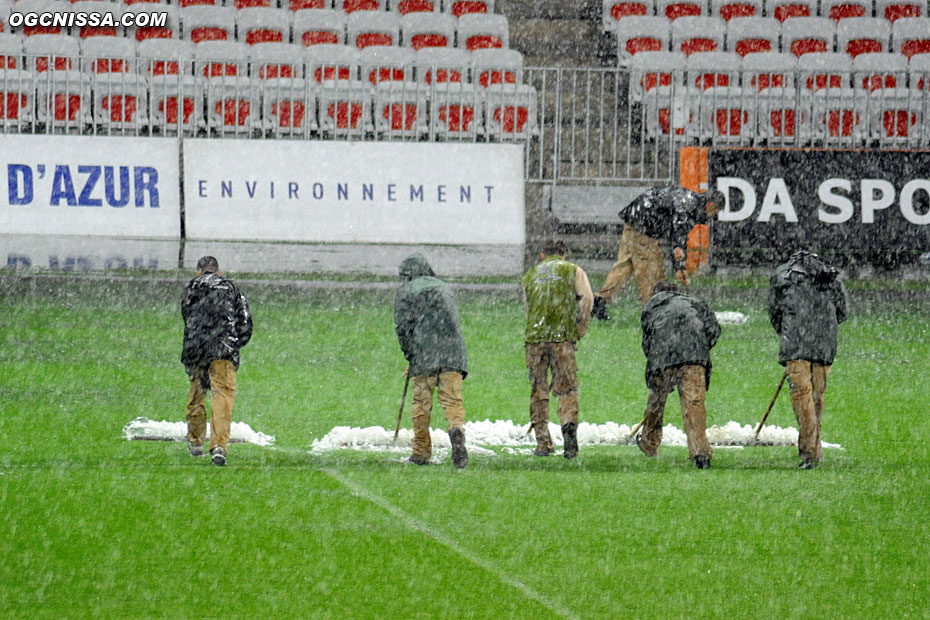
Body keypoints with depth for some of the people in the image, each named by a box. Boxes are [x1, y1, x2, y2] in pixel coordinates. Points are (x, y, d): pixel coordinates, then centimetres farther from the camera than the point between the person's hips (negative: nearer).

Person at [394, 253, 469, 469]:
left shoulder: (406, 291, 7)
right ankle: (456, 429, -32)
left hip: (424, 354, -3)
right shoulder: (444, 288, 22)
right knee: (453, 399, -3)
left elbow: (403, 327, -2)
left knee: (421, 403, 6)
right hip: (452, 353, 3)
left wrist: (410, 357, 9)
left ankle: (421, 452, 10)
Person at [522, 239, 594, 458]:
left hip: (534, 336, 2)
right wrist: (580, 330, 6)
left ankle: (543, 442, 7)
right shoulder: (573, 271, 10)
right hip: (563, 336, -2)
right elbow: (587, 299, -2)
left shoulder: (530, 275, 20)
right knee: (567, 388, -2)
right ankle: (569, 424, -28)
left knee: (539, 391, 8)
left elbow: (529, 308, 19)